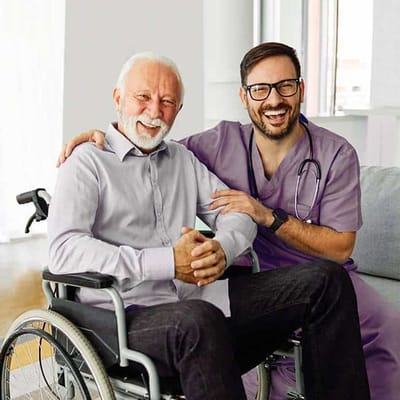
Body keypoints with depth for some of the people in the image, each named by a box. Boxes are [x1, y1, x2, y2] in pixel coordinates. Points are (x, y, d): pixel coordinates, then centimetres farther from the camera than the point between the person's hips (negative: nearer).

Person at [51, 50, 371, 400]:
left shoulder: (184, 159, 22)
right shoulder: (88, 162, 2)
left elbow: (239, 215, 17)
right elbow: (64, 250, -14)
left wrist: (222, 249, -10)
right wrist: (167, 262, -21)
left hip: (199, 301, 7)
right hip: (132, 316, -6)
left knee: (326, 279, -5)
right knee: (198, 320, -41)